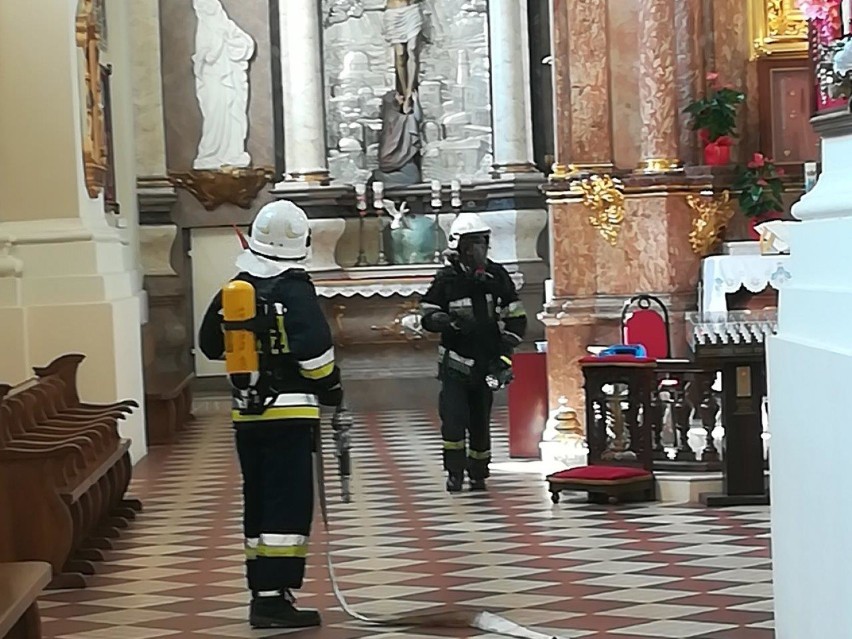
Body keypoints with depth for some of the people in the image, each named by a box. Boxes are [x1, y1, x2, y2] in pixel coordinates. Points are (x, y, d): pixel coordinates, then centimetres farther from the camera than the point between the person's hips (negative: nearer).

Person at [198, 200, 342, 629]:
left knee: (259, 504, 14)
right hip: (289, 412, -7)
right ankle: (276, 599, -8)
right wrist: (331, 389, -4)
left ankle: (262, 593, 19)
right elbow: (314, 349, -19)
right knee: (289, 506, -5)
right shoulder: (295, 291, -11)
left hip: (247, 413, 7)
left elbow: (211, 345, 18)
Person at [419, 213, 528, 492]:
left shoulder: (497, 276, 3)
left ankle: (478, 473, 21)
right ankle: (455, 472, 0)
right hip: (455, 361, -2)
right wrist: (452, 322, -22)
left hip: (487, 362, 2)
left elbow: (516, 318, 8)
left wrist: (506, 351, -2)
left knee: (480, 420, 7)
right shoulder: (447, 279, -4)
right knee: (453, 417, -12)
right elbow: (427, 317, -2)